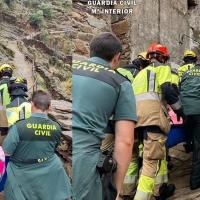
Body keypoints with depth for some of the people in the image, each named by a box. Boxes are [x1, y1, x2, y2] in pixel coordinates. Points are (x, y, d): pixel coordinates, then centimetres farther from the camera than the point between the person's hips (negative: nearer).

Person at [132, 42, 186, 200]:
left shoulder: (141, 73, 33)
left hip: (137, 115, 8)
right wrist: (179, 109, 5)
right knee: (153, 159, -12)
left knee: (159, 152, 22)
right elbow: (167, 89, -6)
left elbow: (133, 93, 27)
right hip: (152, 113, -8)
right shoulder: (162, 68, 10)